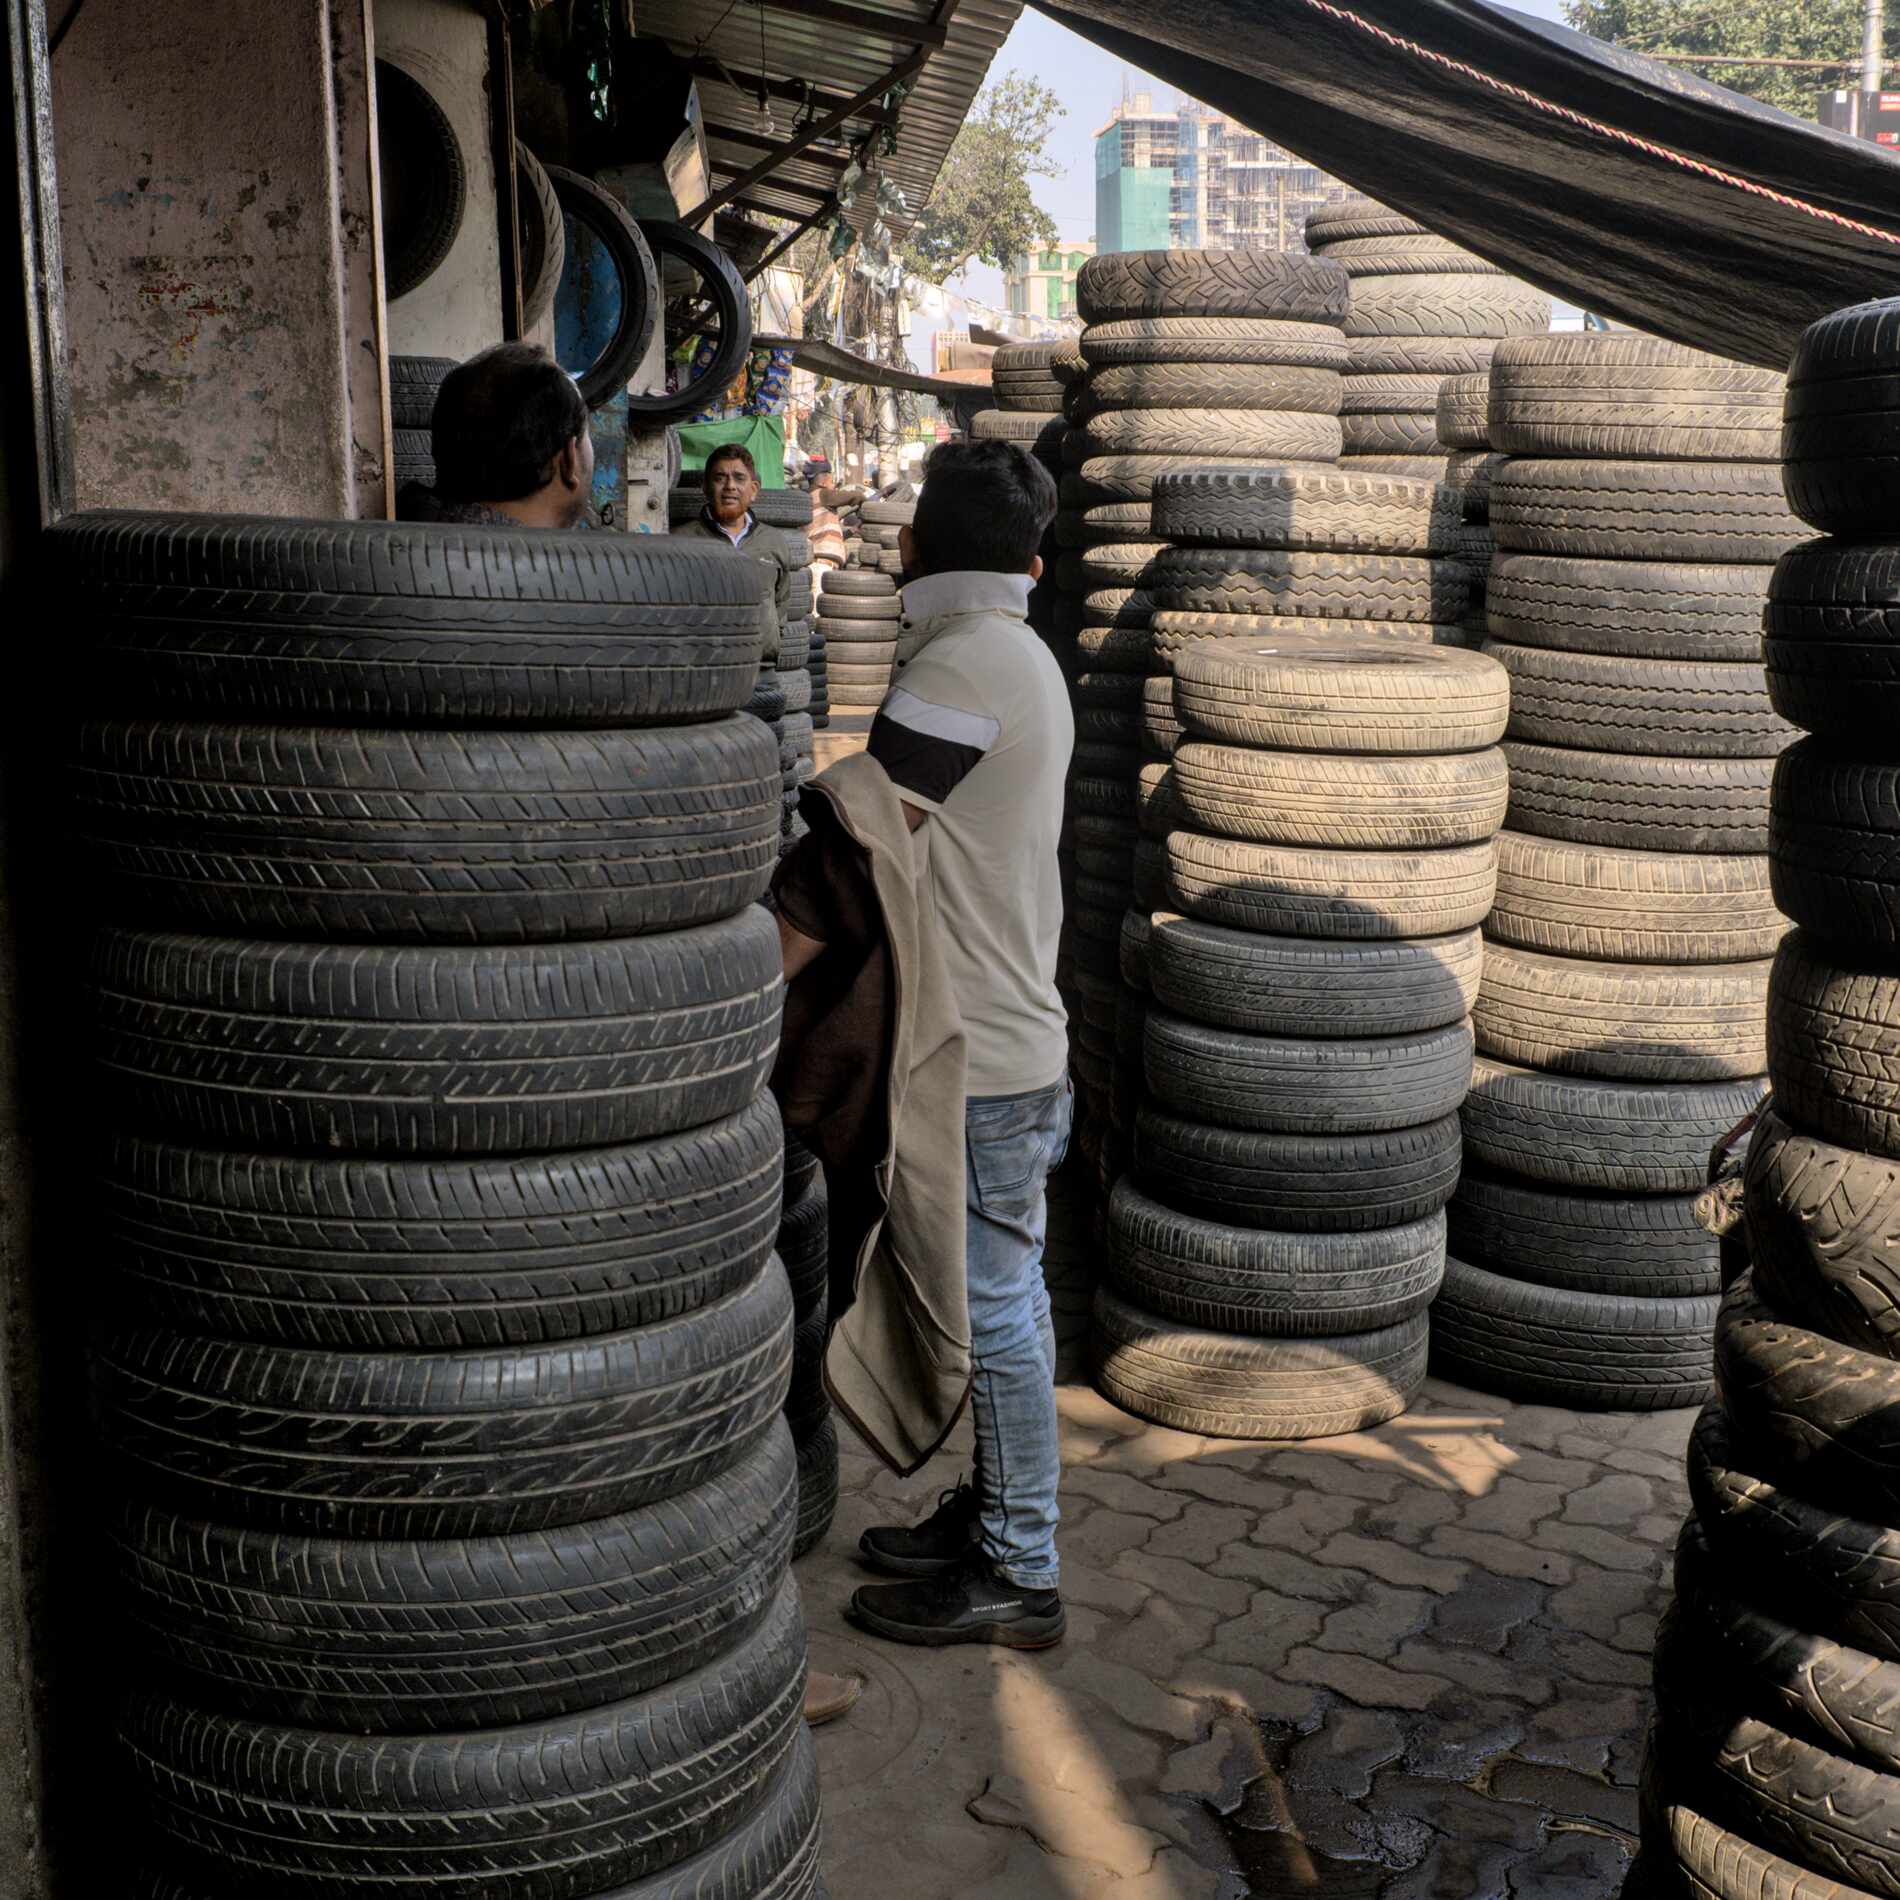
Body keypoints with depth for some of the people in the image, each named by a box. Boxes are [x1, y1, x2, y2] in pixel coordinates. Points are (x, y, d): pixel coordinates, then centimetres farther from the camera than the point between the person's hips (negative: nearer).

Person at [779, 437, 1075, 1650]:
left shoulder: (964, 661, -17)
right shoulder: (1024, 658, 14)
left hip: (979, 1060, -10)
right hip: (1008, 1038, 10)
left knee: (995, 1310, 0)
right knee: (1004, 1300, 17)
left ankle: (1019, 1576, 12)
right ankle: (997, 1515, 31)